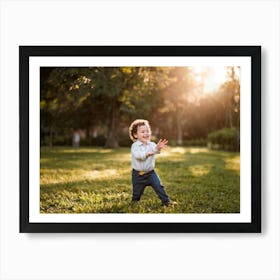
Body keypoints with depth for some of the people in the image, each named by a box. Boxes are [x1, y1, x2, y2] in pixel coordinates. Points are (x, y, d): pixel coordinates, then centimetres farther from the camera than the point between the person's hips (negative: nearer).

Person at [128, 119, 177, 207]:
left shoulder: (152, 144, -3)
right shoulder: (135, 146, -12)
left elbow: (154, 149, -25)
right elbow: (137, 155, -31)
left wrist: (158, 148, -51)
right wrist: (147, 154, -49)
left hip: (150, 172, 2)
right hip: (138, 174, -2)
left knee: (159, 186, -7)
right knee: (137, 192, 9)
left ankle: (167, 201, 3)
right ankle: (134, 203, 34)